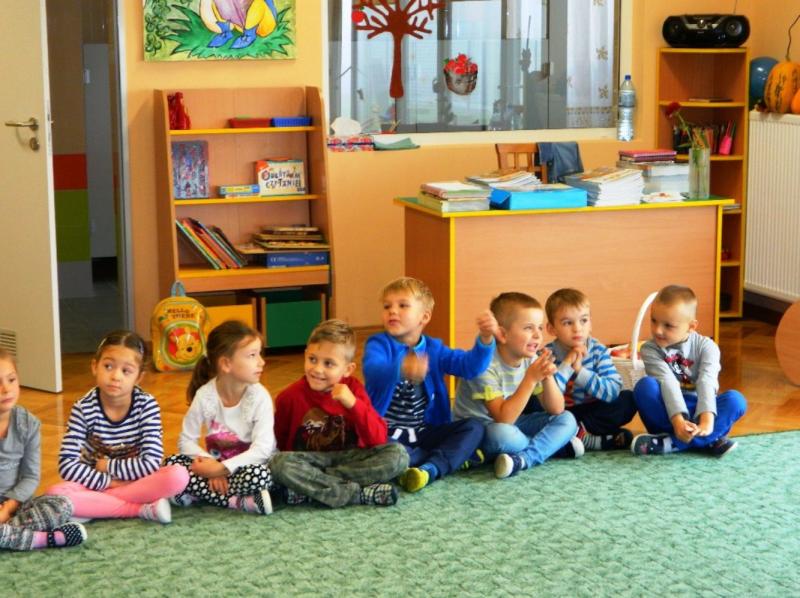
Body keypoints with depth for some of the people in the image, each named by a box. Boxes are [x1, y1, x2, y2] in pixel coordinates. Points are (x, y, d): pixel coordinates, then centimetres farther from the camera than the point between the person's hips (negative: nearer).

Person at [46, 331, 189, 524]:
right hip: (96, 483, 1)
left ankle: (93, 506, -23)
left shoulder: (147, 405, -14)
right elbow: (67, 464, -18)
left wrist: (108, 465, -15)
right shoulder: (84, 408, -14)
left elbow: (151, 463, -19)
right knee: (55, 494, -31)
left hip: (136, 481, 0)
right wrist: (109, 482, -21)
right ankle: (142, 509, -26)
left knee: (178, 476, -29)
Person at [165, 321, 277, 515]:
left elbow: (262, 449, -22)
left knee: (259, 475, -36)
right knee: (173, 464, -21)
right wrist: (211, 465, -21)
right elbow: (186, 440, -4)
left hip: (249, 466, -3)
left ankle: (198, 496, -22)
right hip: (217, 465, 4)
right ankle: (244, 502, -27)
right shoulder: (205, 395, -10)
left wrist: (222, 469, -29)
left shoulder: (259, 396, -16)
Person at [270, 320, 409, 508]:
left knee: (398, 454, -22)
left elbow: (378, 439, -12)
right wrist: (295, 467, -8)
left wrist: (353, 404, -24)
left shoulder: (353, 390, -3)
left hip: (350, 458, 2)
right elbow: (279, 441, 8)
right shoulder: (290, 397, -5)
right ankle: (361, 494, -32)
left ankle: (309, 486, -26)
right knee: (280, 463, -32)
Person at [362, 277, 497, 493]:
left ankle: (430, 468, -30)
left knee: (474, 428, -11)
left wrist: (485, 339, -27)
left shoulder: (433, 348, 8)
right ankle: (456, 456, -22)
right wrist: (402, 368, -53)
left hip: (424, 433, 5)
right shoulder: (378, 344, -6)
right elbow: (373, 371, -30)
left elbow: (469, 365, -6)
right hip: (387, 434, -4)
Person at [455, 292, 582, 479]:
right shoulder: (486, 364, -24)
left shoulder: (532, 360, -4)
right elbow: (503, 418, -31)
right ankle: (555, 445, -13)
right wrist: (531, 379, -34)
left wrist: (547, 377, -21)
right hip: (476, 431, -7)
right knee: (501, 433, -39)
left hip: (512, 423, 7)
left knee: (567, 419, -8)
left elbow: (556, 410, -2)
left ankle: (524, 459, -28)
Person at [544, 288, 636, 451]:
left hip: (592, 411, 2)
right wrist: (567, 364, -26)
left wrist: (579, 371, -25)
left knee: (628, 399, -16)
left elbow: (613, 391, -19)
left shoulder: (598, 351, -5)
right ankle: (593, 441, -27)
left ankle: (579, 433, -20)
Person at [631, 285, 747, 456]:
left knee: (735, 399, -26)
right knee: (645, 386, -28)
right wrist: (678, 420, -39)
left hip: (697, 410, 1)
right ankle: (706, 441, -33)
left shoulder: (705, 347, -6)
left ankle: (670, 442, -32)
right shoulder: (650, 350, -8)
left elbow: (706, 383, -23)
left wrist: (707, 419, -40)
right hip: (667, 411, -1)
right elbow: (667, 383, -23)